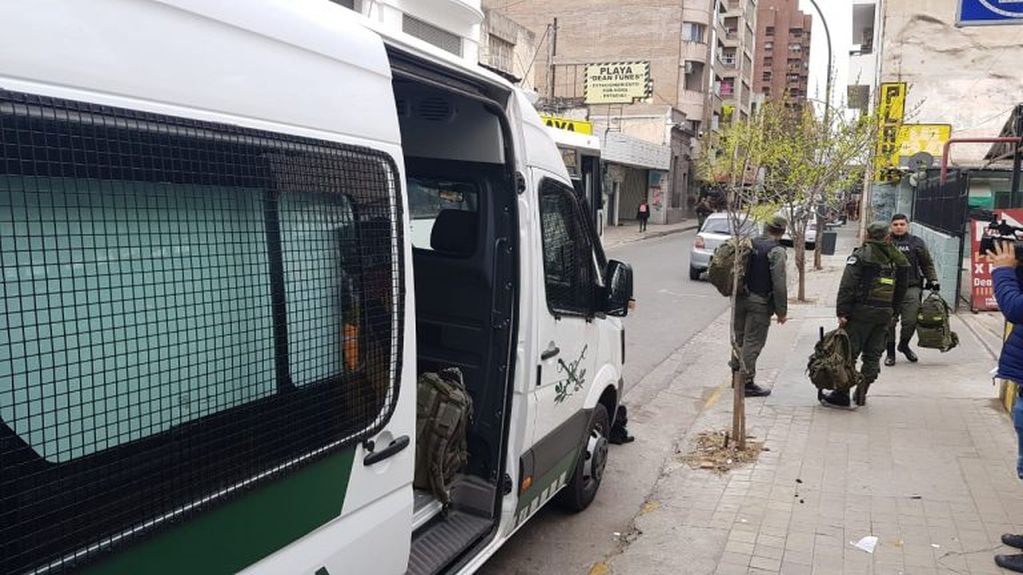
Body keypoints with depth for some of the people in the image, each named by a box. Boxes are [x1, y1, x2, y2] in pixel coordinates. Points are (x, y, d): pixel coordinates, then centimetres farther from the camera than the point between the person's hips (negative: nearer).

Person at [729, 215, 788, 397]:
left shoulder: (750, 244, 6)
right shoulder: (777, 251, -14)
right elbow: (779, 284, -17)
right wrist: (781, 311, -10)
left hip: (741, 298, 7)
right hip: (760, 302, -6)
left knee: (740, 337, 19)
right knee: (753, 342, 0)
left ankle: (736, 370, 31)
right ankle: (747, 382, 5)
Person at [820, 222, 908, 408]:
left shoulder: (861, 255, -5)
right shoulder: (897, 258, 12)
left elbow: (847, 286, -12)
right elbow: (901, 289, 16)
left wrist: (842, 312, -12)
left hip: (862, 311, -5)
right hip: (885, 313, 5)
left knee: (849, 352, -3)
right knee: (873, 355, 11)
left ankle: (842, 395, -3)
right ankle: (862, 393, 13)